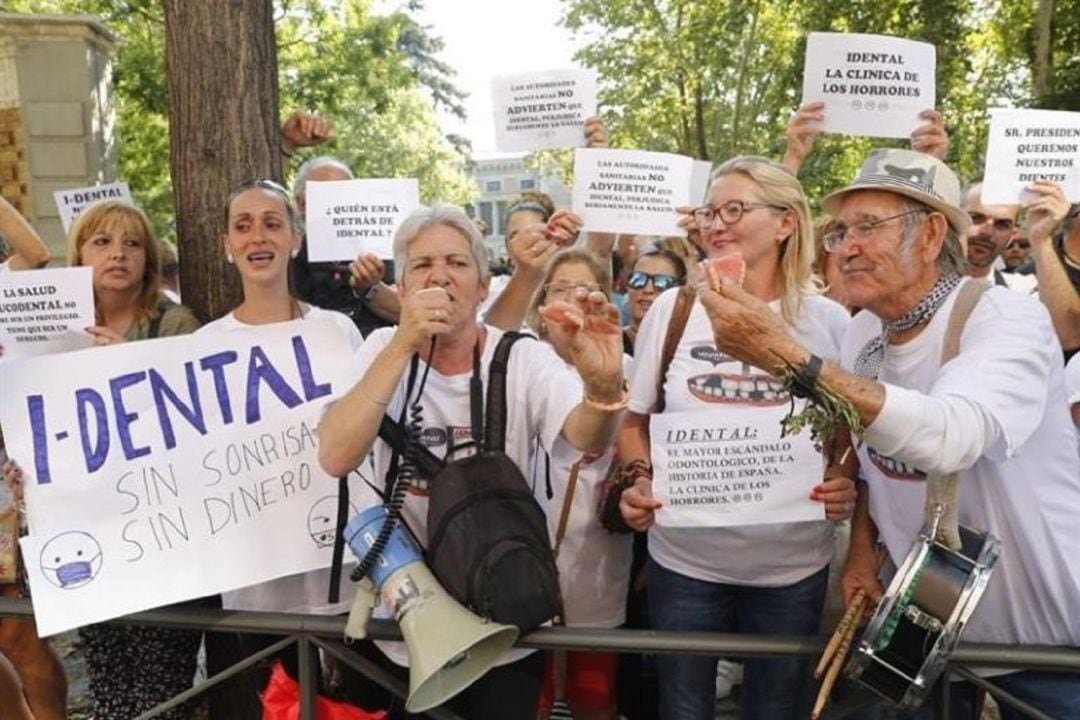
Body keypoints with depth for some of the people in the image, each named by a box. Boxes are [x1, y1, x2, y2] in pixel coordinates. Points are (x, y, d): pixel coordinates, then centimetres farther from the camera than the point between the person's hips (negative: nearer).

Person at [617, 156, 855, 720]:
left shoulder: (827, 320, -4)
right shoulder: (672, 309, -4)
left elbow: (849, 436, 4)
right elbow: (634, 422, 4)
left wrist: (844, 486, -16)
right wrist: (639, 480, -14)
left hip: (792, 566, 0)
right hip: (684, 559, 0)